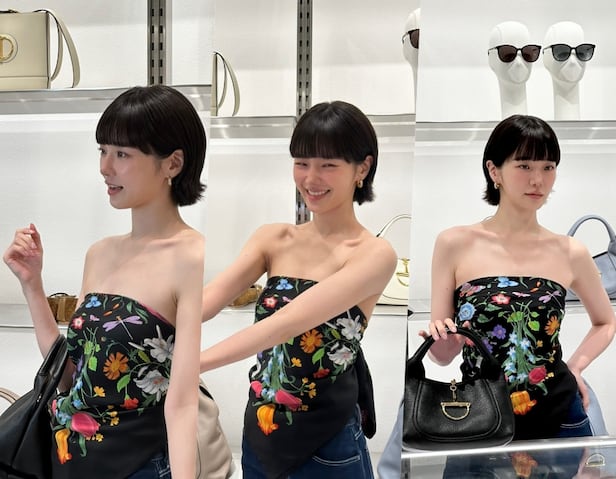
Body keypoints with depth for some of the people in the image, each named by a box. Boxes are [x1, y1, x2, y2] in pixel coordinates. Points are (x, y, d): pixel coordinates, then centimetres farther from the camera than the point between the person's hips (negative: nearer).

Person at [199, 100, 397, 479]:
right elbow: (205, 301, -11)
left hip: (326, 448, -4)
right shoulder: (272, 240, 3)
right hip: (259, 435, 4)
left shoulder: (374, 254, -14)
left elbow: (291, 321, -26)